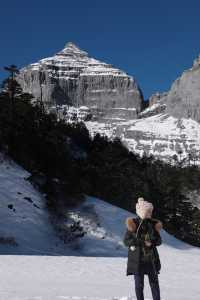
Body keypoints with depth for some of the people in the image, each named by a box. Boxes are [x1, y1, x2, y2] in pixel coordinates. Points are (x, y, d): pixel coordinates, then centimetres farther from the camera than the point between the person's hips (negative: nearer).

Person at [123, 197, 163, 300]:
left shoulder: (153, 224, 3)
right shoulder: (132, 224, -6)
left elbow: (159, 241, 7)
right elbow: (126, 241, -8)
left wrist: (152, 241, -15)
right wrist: (142, 242, -16)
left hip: (151, 258, 3)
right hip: (137, 258, -3)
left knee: (154, 282, 6)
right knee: (139, 283, 3)